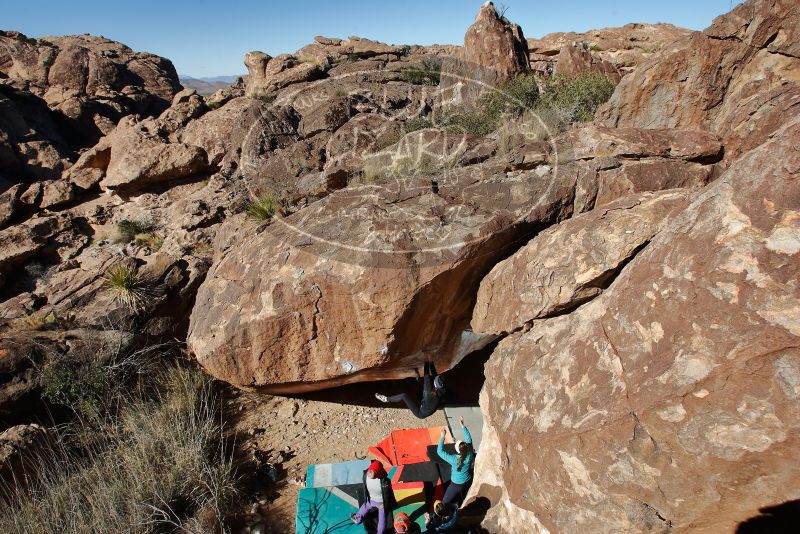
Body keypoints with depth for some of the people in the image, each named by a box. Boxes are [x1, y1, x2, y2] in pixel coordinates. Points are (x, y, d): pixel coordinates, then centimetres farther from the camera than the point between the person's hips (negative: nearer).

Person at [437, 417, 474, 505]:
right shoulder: (470, 454, -22)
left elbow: (440, 451, -29)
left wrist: (442, 436, -27)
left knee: (445, 501, 10)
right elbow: (469, 439, -8)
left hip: (457, 484, -5)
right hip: (468, 481, 5)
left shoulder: (454, 460, -35)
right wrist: (462, 425, -6)